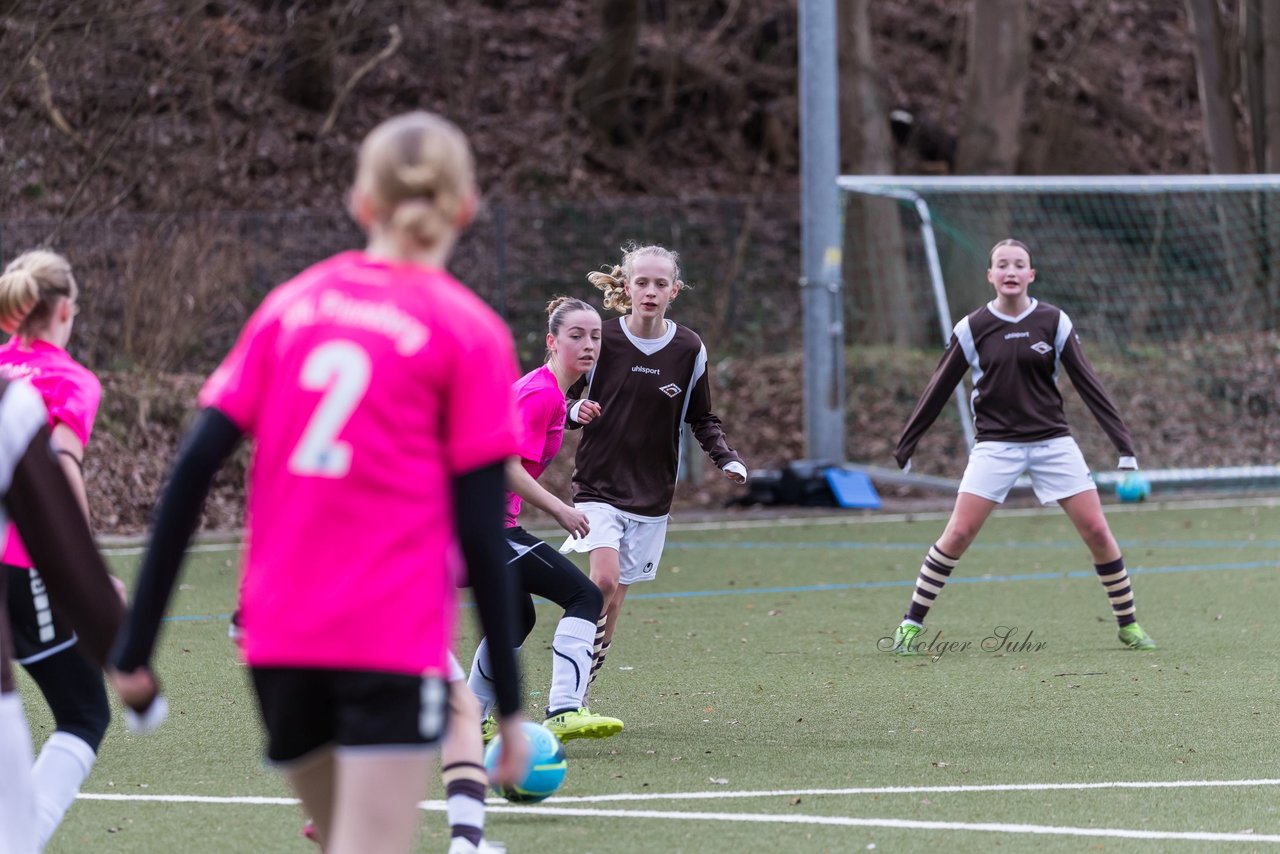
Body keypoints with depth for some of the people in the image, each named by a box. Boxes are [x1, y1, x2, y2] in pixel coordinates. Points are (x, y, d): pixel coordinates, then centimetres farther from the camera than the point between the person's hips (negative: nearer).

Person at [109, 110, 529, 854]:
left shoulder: (291, 305, 11)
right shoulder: (468, 332, 0)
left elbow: (195, 467, 3)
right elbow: (482, 528, -4)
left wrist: (137, 643, 6)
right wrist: (510, 704, 1)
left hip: (280, 641, 5)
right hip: (394, 642, -5)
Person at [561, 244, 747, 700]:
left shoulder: (689, 349, 0)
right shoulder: (601, 339, -8)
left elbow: (701, 418, 12)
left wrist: (727, 459, -5)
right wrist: (575, 413, -21)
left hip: (652, 493, 3)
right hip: (599, 486, -3)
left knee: (613, 602, 6)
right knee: (604, 580, -23)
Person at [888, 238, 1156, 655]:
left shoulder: (1053, 322, -1)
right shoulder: (973, 328, -2)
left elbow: (1087, 383, 1)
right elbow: (939, 389, 5)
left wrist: (1122, 441, -2)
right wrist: (906, 445, 8)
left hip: (1052, 441, 1)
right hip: (995, 445, -1)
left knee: (1096, 530, -4)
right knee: (958, 533, -10)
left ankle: (1129, 625, 10)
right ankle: (911, 624, 0)